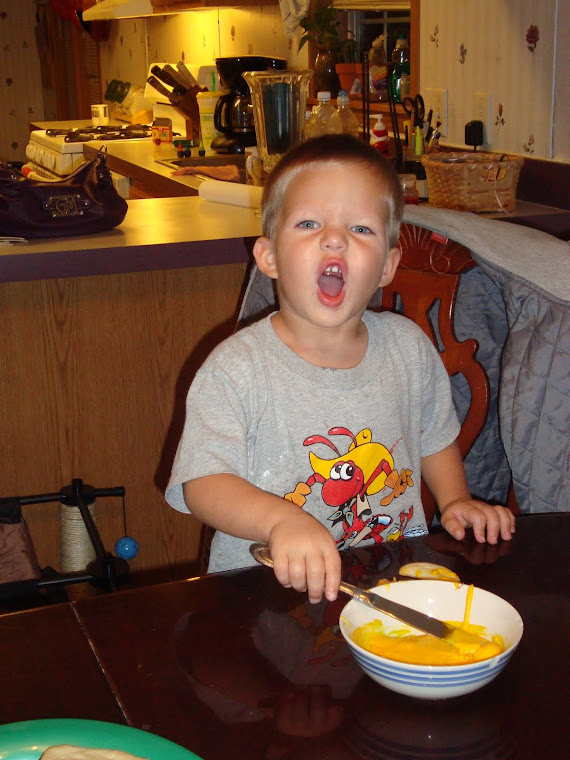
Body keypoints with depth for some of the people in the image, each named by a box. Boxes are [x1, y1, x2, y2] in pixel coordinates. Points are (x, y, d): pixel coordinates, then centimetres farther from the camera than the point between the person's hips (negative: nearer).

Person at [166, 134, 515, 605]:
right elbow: (203, 484, -20)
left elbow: (435, 438, 19)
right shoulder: (235, 368, -13)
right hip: (272, 586, -3)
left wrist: (455, 501, 4)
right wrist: (281, 520, -36)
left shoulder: (409, 346, 2)